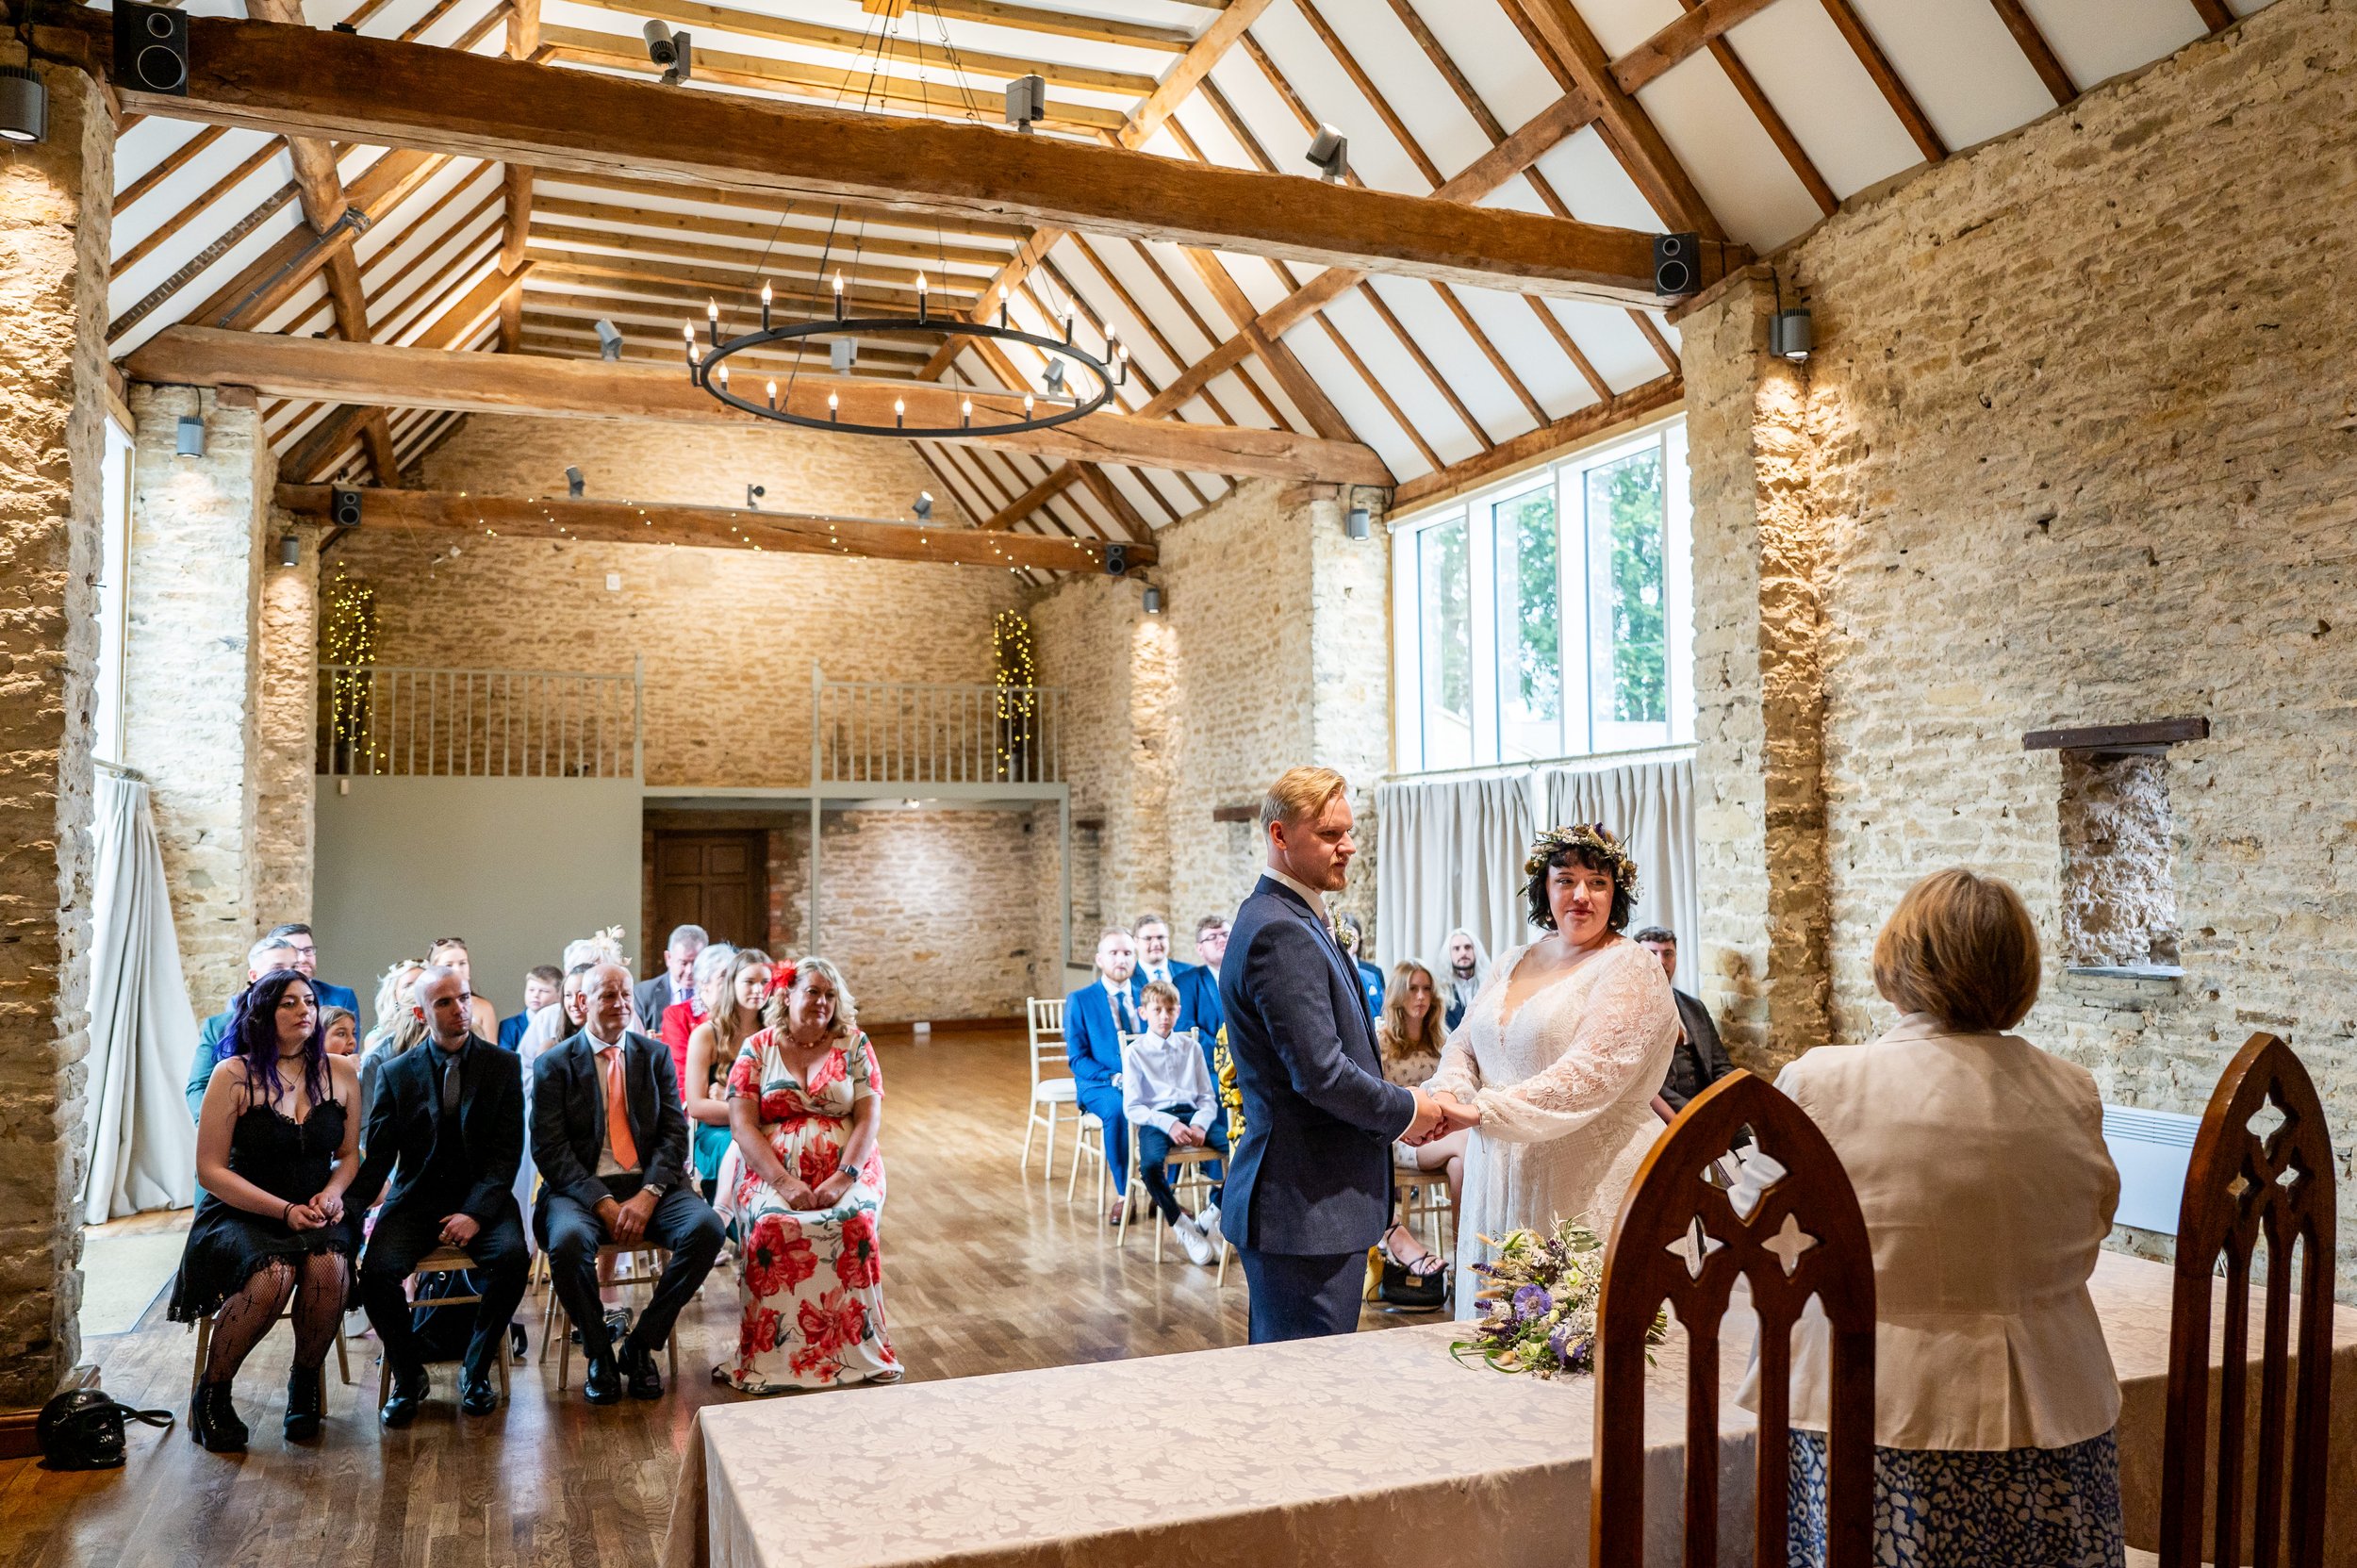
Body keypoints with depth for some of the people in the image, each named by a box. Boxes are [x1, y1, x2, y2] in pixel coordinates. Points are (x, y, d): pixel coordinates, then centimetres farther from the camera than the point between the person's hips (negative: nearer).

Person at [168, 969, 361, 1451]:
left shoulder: (340, 1072, 6)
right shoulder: (232, 1076, -5)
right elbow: (210, 1170, -7)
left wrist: (332, 1192, -8)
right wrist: (285, 1211, -16)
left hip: (318, 1212, 3)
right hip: (243, 1212, -2)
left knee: (329, 1264, -32)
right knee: (272, 1275, -34)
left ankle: (305, 1384, -6)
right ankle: (211, 1394, -8)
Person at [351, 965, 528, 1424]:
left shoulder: (503, 1065, 1)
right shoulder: (397, 1073, 5)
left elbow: (508, 1151, -4)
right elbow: (378, 1155, 3)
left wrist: (476, 1213, -17)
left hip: (481, 1197, -1)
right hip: (414, 1197, 1)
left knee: (512, 1257, -30)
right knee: (377, 1270, -26)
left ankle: (476, 1370, -5)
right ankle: (408, 1376, 0)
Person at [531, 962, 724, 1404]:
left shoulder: (656, 1055, 11)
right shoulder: (553, 1065, 4)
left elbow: (675, 1134, 4)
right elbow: (549, 1149, -5)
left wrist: (648, 1195, -13)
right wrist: (602, 1203, -17)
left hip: (649, 1186, 2)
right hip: (581, 1189, -2)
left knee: (706, 1227, -26)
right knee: (568, 1240, -35)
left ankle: (640, 1346, -7)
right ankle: (599, 1354, -8)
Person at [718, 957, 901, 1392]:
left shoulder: (854, 1045, 8)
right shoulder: (757, 1049, 7)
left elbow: (870, 1119, 1)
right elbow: (742, 1126, -3)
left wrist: (844, 1178, -16)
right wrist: (784, 1182, -17)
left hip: (846, 1172, 0)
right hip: (773, 1173, 0)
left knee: (855, 1223, -31)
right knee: (772, 1227, -32)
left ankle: (859, 1349, -19)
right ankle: (768, 1356, -21)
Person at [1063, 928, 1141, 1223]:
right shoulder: (1079, 1000, 3)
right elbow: (1077, 1058, -2)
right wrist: (1114, 1077, -19)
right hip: (1100, 1086, -2)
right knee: (1117, 1109, -38)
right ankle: (1123, 1195, -23)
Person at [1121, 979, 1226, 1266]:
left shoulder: (1191, 1047, 15)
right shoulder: (1135, 1051, 5)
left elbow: (1207, 1098, 13)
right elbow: (1132, 1108, -2)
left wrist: (1200, 1124, -10)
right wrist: (1168, 1124, -17)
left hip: (1192, 1115, 3)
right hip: (1156, 1118, -3)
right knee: (1150, 1165, -38)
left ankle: (1210, 1216, -5)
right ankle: (1181, 1226, -12)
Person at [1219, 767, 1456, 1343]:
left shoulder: (1294, 920, 14)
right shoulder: (1281, 934, -20)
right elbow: (1320, 1073, -25)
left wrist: (1399, 1110, 6)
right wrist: (1405, 1111, -8)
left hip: (1303, 1200, 11)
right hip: (1307, 1209, -11)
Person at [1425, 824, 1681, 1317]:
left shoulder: (1631, 970, -6)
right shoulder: (1512, 965, 15)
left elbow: (1588, 1076, -17)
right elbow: (1464, 1044, 13)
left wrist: (1480, 1111, -23)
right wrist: (1448, 1094, -10)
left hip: (1588, 1186, -5)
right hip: (1500, 1181, 5)